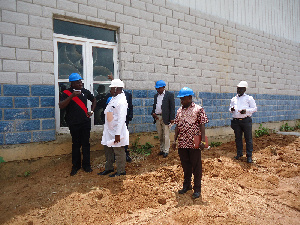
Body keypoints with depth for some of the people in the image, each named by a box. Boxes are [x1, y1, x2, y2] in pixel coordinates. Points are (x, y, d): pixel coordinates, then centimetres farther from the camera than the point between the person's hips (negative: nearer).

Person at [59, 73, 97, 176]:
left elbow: (94, 100, 22)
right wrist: (72, 96, -27)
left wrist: (91, 111, 9)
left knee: (86, 144, 7)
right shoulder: (66, 93, -4)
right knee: (76, 144, 8)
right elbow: (61, 106, -19)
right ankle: (76, 166, 22)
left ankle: (86, 165, 19)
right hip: (74, 124, -2)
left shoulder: (85, 91, 6)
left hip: (85, 122, 2)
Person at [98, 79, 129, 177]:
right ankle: (109, 168, 35)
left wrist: (118, 134, -26)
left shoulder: (121, 101, -20)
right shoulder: (113, 99, 11)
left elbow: (121, 119, -25)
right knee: (108, 149, 19)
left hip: (116, 132, -10)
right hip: (109, 130, 10)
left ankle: (121, 171, 18)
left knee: (118, 151, 3)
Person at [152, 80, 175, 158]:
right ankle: (162, 149, 23)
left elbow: (172, 107, -7)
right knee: (160, 135, 12)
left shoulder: (170, 95, -3)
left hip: (165, 118, -6)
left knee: (166, 135, -1)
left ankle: (166, 151, 8)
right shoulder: (156, 95, 15)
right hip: (157, 118, 6)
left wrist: (172, 118, -13)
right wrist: (153, 113, 2)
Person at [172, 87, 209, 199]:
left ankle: (197, 189, 18)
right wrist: (175, 140, 8)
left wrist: (203, 140, -15)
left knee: (196, 166, 5)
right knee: (185, 165, 16)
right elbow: (177, 126, 12)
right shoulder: (179, 110, 10)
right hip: (182, 143, 5)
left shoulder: (198, 109, -5)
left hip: (194, 143, -5)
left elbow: (202, 125, -9)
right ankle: (186, 185, 33)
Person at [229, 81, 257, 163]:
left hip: (246, 120, -4)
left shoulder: (249, 98, 4)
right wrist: (231, 109, -4)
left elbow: (254, 108, 1)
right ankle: (239, 153, 23)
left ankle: (249, 156, 8)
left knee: (248, 138, 0)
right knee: (238, 138, 11)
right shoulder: (233, 99, 15)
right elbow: (230, 108, 21)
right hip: (236, 121, 4)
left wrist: (246, 111, -16)